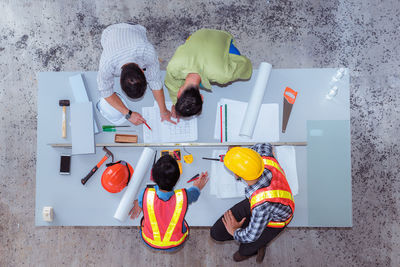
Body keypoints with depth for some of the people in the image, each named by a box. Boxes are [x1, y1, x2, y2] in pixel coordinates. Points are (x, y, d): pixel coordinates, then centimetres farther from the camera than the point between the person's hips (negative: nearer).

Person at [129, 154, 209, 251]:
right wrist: (197, 187, 16)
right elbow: (195, 190, -8)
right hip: (176, 245, 0)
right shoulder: (183, 196, -35)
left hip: (149, 242, 1)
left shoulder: (146, 194, -35)